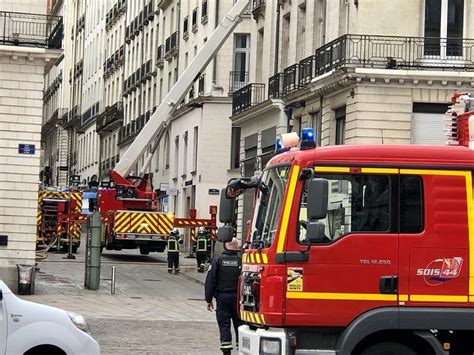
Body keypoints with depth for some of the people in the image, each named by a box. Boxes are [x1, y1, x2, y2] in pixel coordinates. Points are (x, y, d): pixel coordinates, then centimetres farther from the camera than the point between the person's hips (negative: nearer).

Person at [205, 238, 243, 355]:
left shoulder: (217, 260, -2)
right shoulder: (242, 260, -5)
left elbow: (210, 281, -2)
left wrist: (209, 299, 4)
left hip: (222, 297, 0)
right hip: (237, 297, 0)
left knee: (224, 325, 3)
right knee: (239, 324, 8)